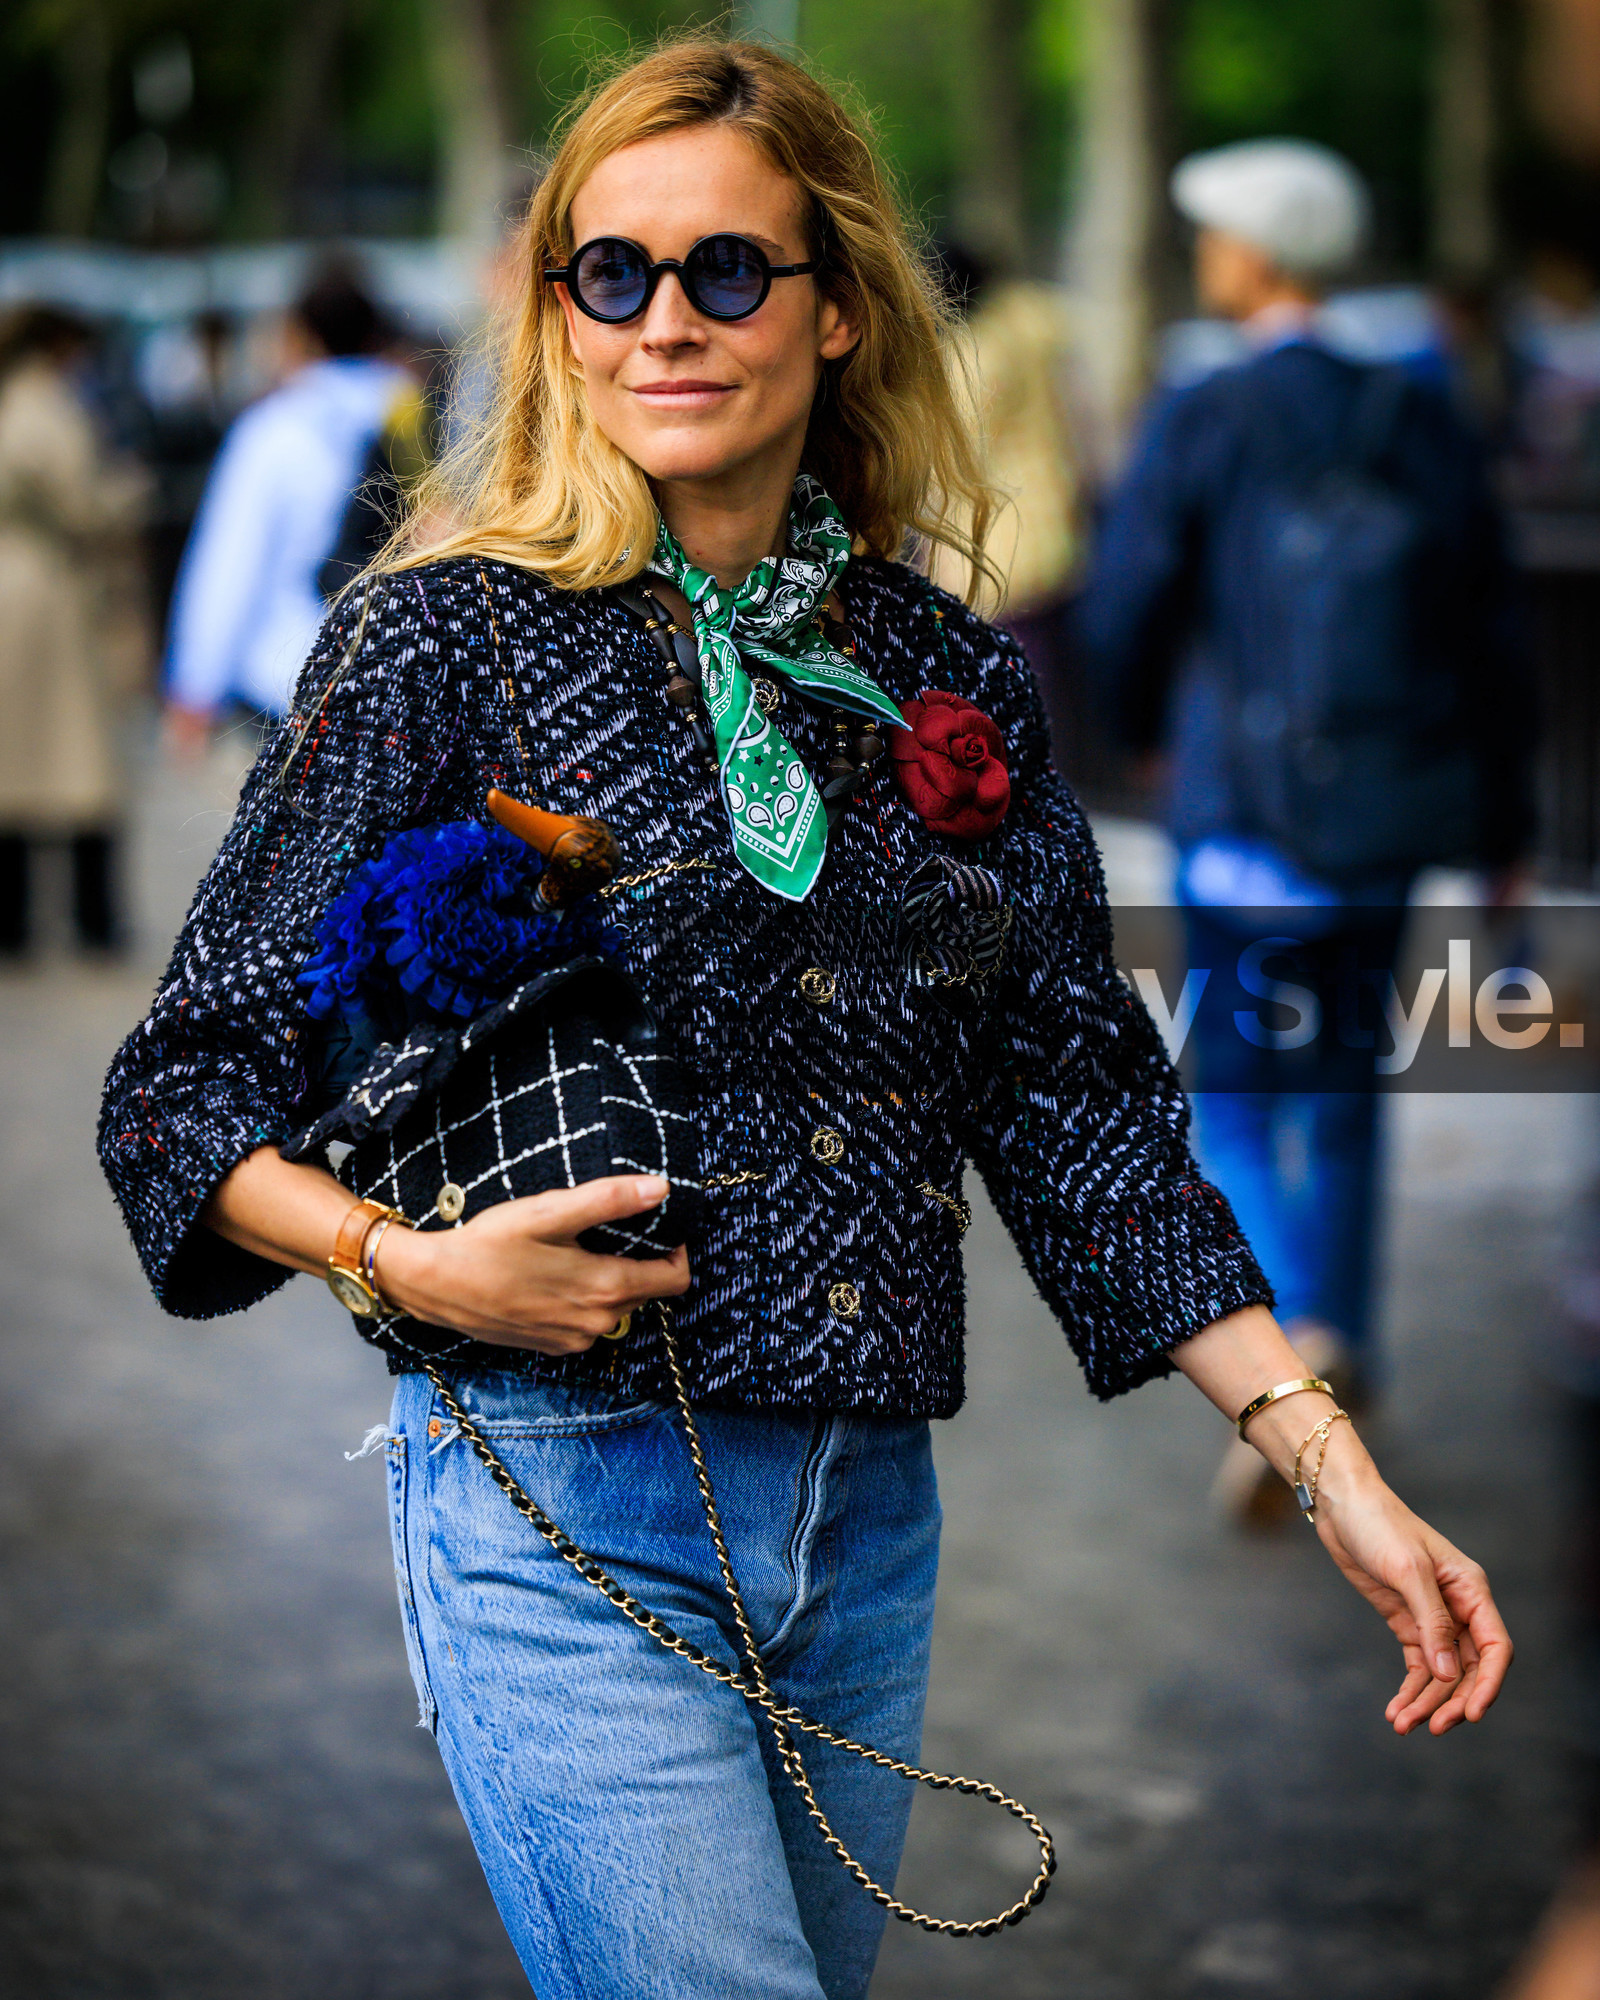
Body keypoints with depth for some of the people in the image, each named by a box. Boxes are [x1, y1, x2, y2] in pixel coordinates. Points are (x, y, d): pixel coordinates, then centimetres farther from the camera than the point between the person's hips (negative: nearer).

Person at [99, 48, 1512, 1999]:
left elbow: (1078, 1100, 8)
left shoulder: (952, 680, 9)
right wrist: (417, 1263, -20)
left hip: (869, 1522, 5)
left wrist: (1329, 1464, 0)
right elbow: (192, 1087, -2)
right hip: (567, 1516, -5)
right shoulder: (449, 641, -3)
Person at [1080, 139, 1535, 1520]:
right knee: (1340, 1091, 20)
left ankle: (1296, 1331, -15)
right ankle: (1340, 1370, 25)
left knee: (1236, 1106, 8)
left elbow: (1126, 614, -8)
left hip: (1243, 822, -3)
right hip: (1386, 828, 4)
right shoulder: (1429, 435, -1)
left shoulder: (1196, 429, -12)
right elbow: (1491, 645, 1)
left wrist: (1143, 721, 15)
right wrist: (1505, 837, 10)